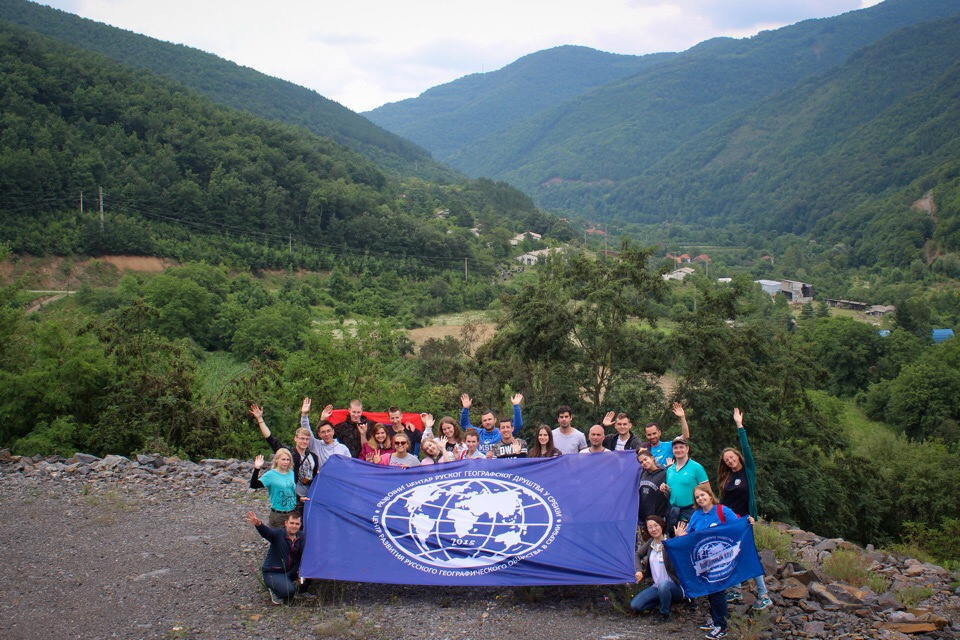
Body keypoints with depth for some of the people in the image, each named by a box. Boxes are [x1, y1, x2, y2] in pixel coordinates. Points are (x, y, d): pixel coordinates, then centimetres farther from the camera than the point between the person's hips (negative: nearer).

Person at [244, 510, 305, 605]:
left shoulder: (301, 536, -4)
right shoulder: (278, 534, -21)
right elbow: (267, 532, -43)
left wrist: (300, 569, -20)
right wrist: (258, 524, -65)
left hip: (290, 571, 6)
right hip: (272, 573, -6)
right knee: (289, 590, -28)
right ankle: (273, 590, 4)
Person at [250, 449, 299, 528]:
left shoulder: (291, 473, 5)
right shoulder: (271, 475, -10)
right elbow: (254, 485, -23)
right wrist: (257, 469, -32)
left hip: (293, 513, 5)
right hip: (278, 515, -5)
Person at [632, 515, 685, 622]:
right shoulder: (650, 543, 4)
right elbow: (637, 555, 20)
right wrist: (639, 571, 4)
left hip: (673, 586, -6)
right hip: (656, 587, 6)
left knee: (663, 585, -41)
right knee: (635, 605, -8)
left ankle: (665, 613, -12)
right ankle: (665, 599, 13)